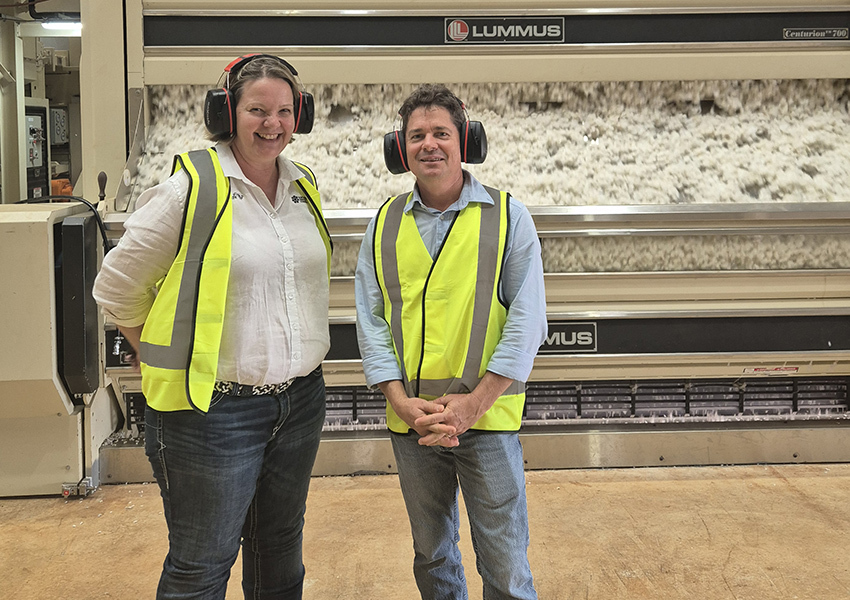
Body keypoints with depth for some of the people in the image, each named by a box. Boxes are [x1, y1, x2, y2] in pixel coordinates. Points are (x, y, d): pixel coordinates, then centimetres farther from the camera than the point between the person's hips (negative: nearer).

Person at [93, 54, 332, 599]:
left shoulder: (306, 189, 7)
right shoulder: (191, 189, -12)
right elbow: (117, 288, -5)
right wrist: (171, 359, -1)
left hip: (301, 401, 6)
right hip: (214, 407, -6)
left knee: (281, 553, 21)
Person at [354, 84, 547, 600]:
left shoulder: (507, 216, -1)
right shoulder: (385, 224, 7)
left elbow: (527, 320, -6)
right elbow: (370, 320, 3)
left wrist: (474, 402, -14)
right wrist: (403, 403, -9)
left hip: (487, 417, -3)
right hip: (410, 421, 3)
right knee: (431, 555, 18)